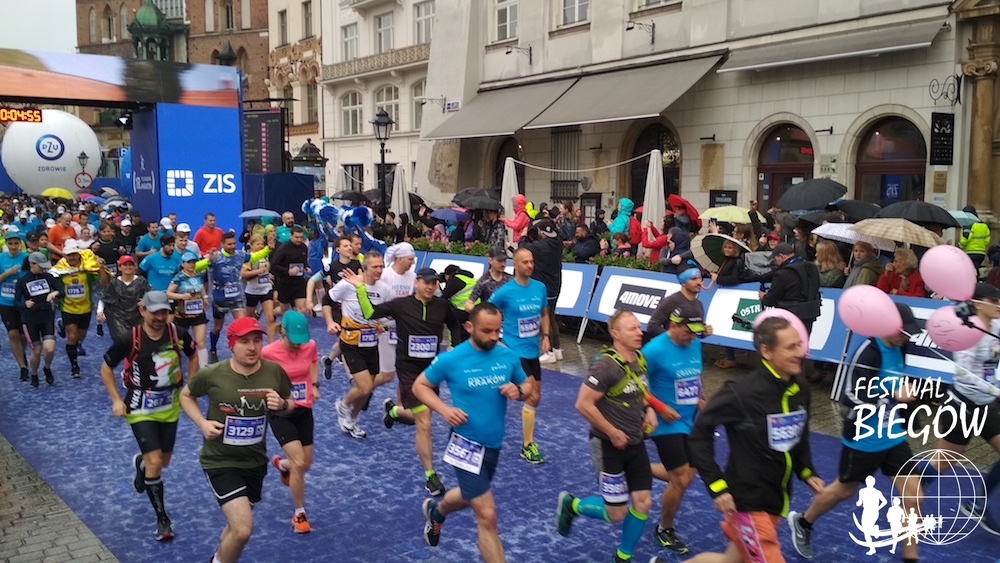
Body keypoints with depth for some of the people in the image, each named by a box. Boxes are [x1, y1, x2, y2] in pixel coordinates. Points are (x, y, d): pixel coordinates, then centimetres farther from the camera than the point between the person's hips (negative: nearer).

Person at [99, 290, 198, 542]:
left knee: (163, 461, 18)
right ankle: (163, 519, 4)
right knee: (155, 463, -14)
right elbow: (106, 368, -5)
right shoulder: (129, 340, -21)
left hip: (170, 407, 4)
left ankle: (140, 463, 56)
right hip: (141, 410, -4)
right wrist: (116, 400, -10)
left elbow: (193, 356, 8)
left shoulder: (178, 334, -14)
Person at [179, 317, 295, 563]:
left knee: (237, 525, 23)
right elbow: (186, 395, 3)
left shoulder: (274, 372, -10)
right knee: (243, 529, -16)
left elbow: (290, 405, 5)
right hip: (220, 461, -4)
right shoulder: (212, 374, -16)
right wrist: (202, 423, -12)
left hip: (255, 461, 4)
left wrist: (281, 405, -19)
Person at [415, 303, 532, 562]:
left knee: (470, 496, 30)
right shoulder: (450, 359, -15)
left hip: (493, 444, 6)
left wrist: (518, 391, -15)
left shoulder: (508, 356, -5)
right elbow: (419, 386, -3)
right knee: (487, 516, -9)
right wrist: (444, 410, -19)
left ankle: (435, 511, 62)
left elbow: (527, 385, 9)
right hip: (467, 444, -5)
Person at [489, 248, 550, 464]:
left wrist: (545, 336, 2)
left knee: (534, 395, 15)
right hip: (515, 351, -6)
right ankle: (528, 446, 4)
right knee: (532, 397, -10)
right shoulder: (505, 291, -14)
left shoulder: (540, 287, 1)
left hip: (532, 350, 6)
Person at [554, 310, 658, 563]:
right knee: (616, 513, 2)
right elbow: (583, 404, -24)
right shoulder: (606, 365, -24)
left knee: (643, 504, 8)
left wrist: (649, 410, 0)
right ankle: (571, 505, 29)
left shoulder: (640, 359, 2)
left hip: (635, 444, 7)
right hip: (609, 446, -7)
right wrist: (613, 433, -18)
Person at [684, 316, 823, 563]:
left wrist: (807, 472, 7)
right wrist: (717, 486, -19)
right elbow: (699, 434, -16)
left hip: (776, 500, 7)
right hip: (748, 501, -7)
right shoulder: (743, 392, -22)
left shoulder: (800, 390, 0)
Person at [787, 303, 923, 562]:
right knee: (844, 490, 14)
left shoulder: (897, 350, 1)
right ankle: (802, 523, 39)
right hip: (863, 440, -6)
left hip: (893, 436, 7)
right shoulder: (868, 353, -24)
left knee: (913, 495, 0)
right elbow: (853, 398, -27)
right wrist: (894, 397, -31)